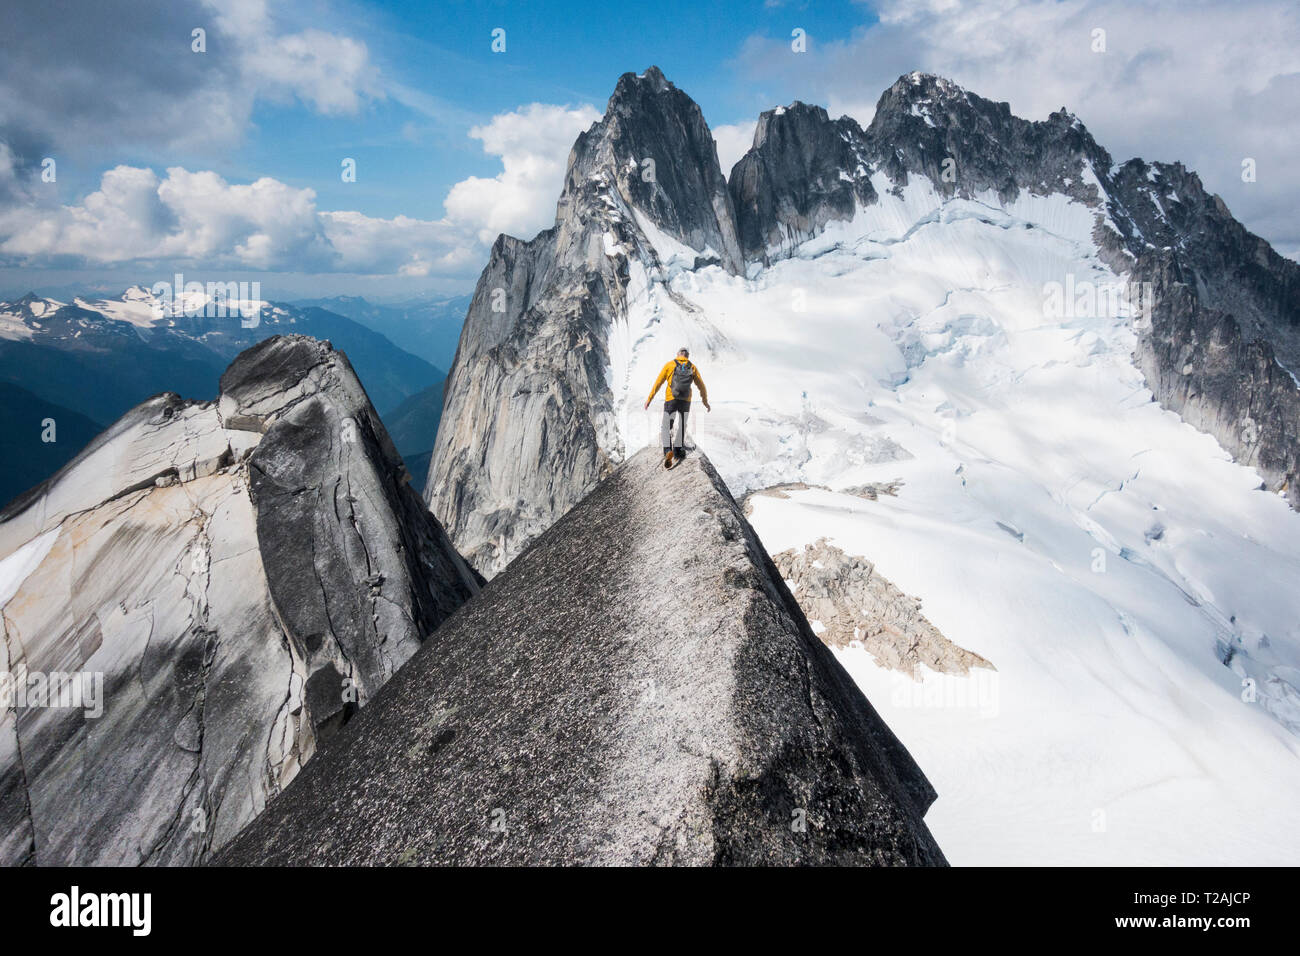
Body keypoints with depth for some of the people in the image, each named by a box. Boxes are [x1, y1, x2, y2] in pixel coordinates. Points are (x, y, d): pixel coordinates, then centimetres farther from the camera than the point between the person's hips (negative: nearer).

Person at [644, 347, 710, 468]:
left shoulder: (669, 365, 5)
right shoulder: (693, 368, 10)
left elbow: (658, 382, 2)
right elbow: (701, 386, 14)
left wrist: (649, 398, 7)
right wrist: (705, 401, 27)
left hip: (670, 400, -2)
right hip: (686, 401, 2)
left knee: (666, 427, 2)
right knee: (682, 427, 16)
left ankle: (668, 451, -20)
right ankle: (678, 452, 19)